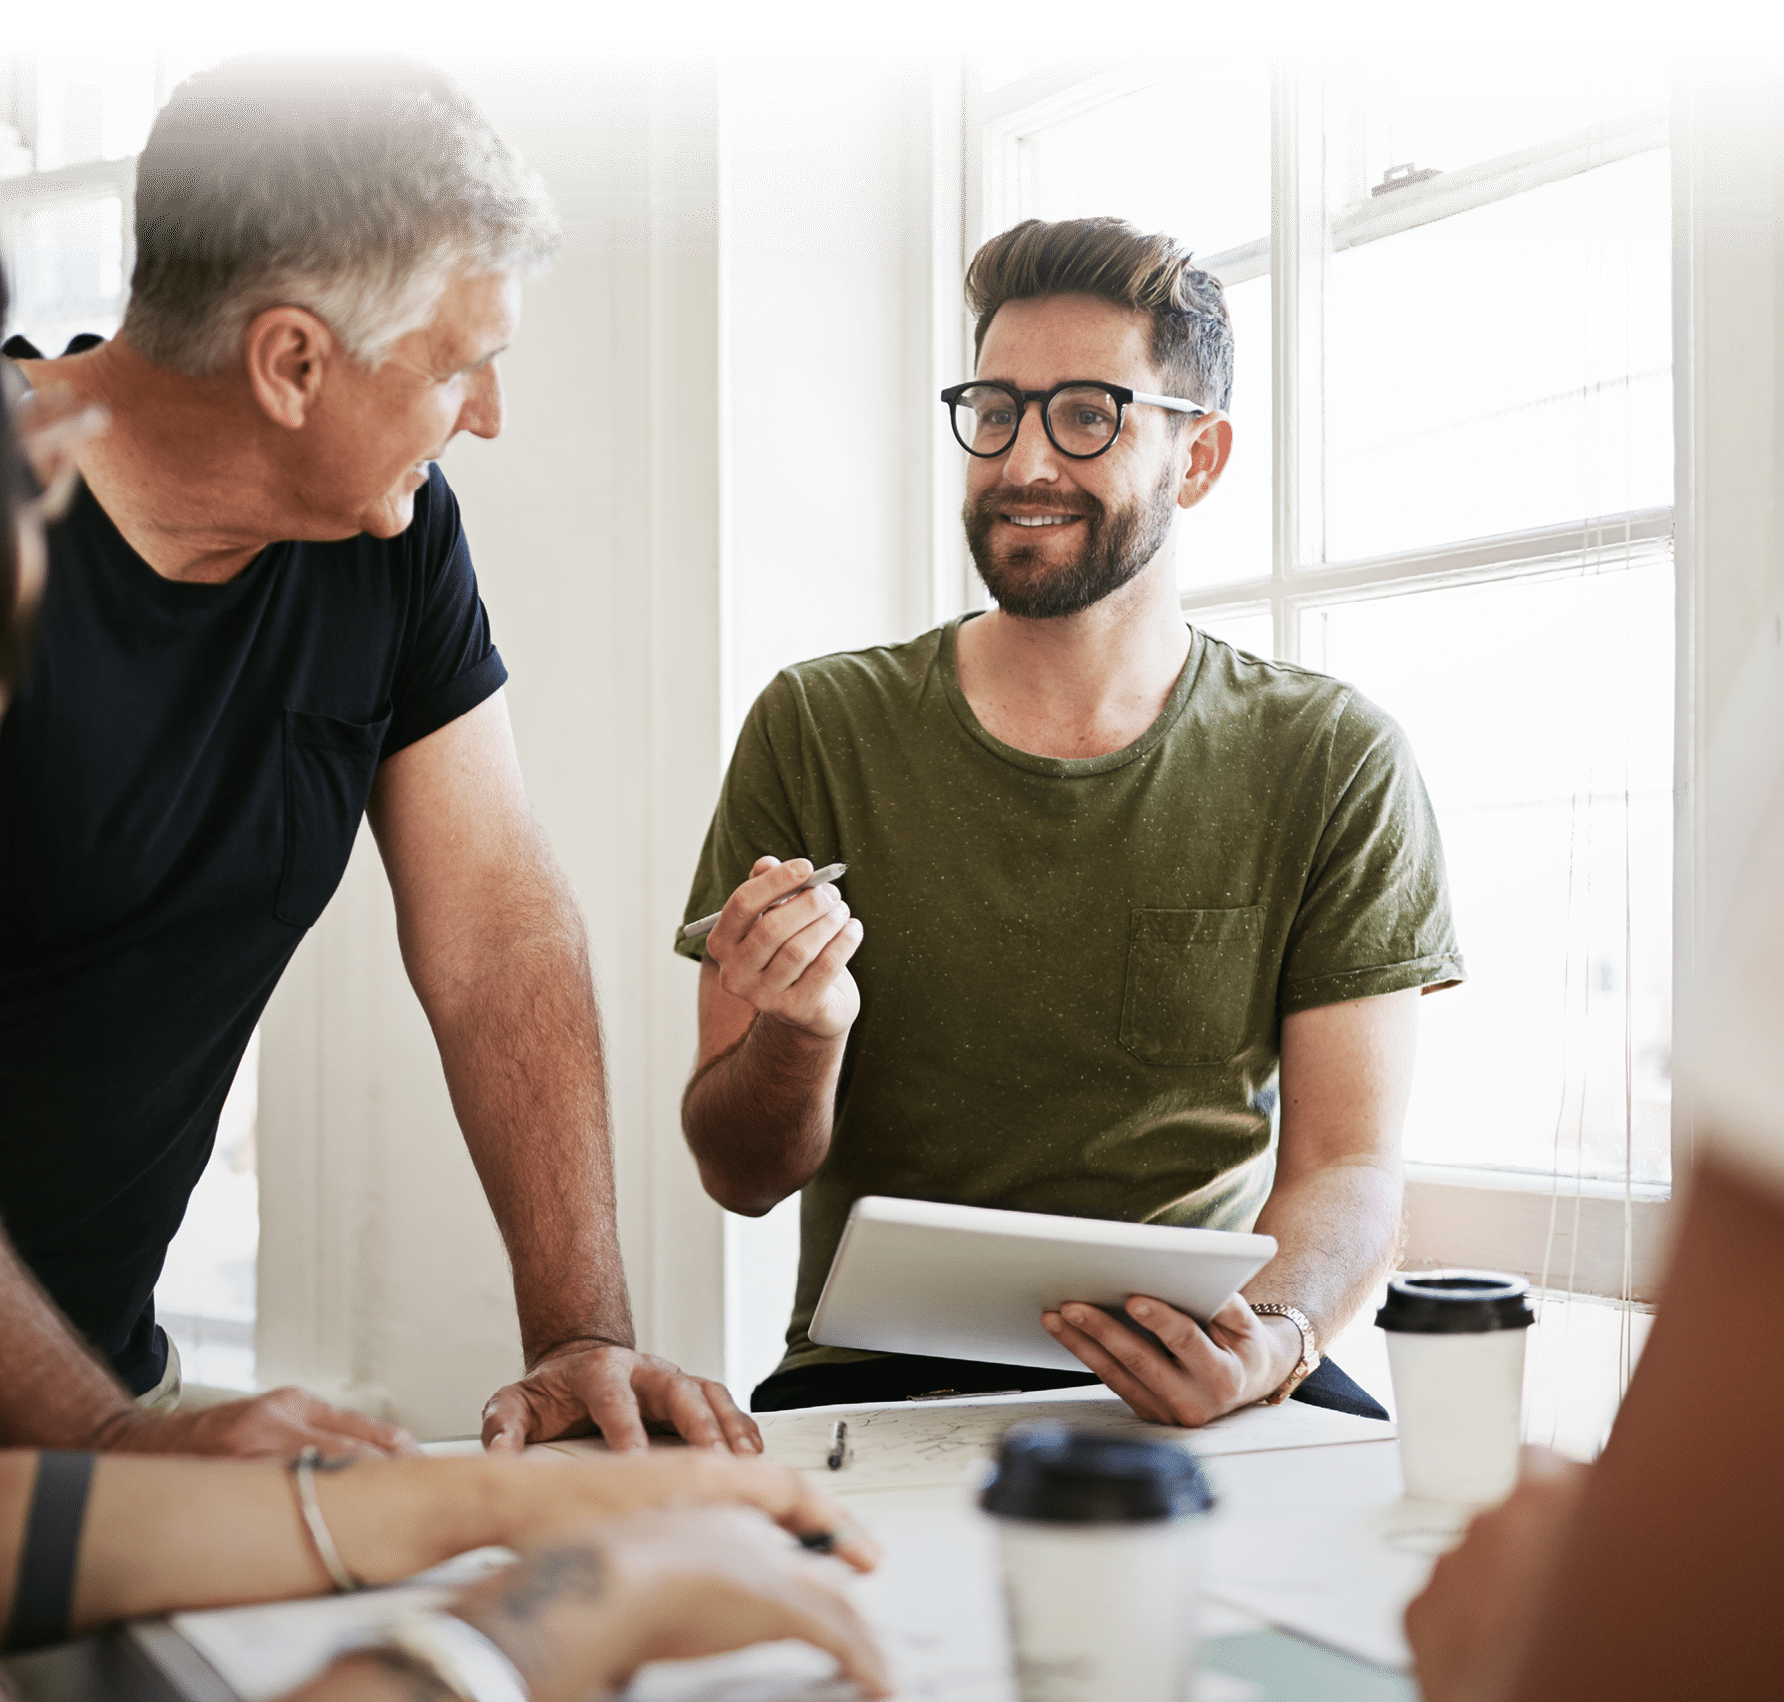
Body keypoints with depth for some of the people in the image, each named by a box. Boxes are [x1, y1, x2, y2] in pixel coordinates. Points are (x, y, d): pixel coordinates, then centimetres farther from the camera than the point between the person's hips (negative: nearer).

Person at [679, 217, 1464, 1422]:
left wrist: (1272, 1338, -23)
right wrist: (794, 1040, -19)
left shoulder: (1332, 766, 2)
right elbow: (742, 1177, 4)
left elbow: (1347, 1165, -1)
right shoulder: (817, 732, 3)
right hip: (880, 1380, 0)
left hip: (1194, 1385, 1)